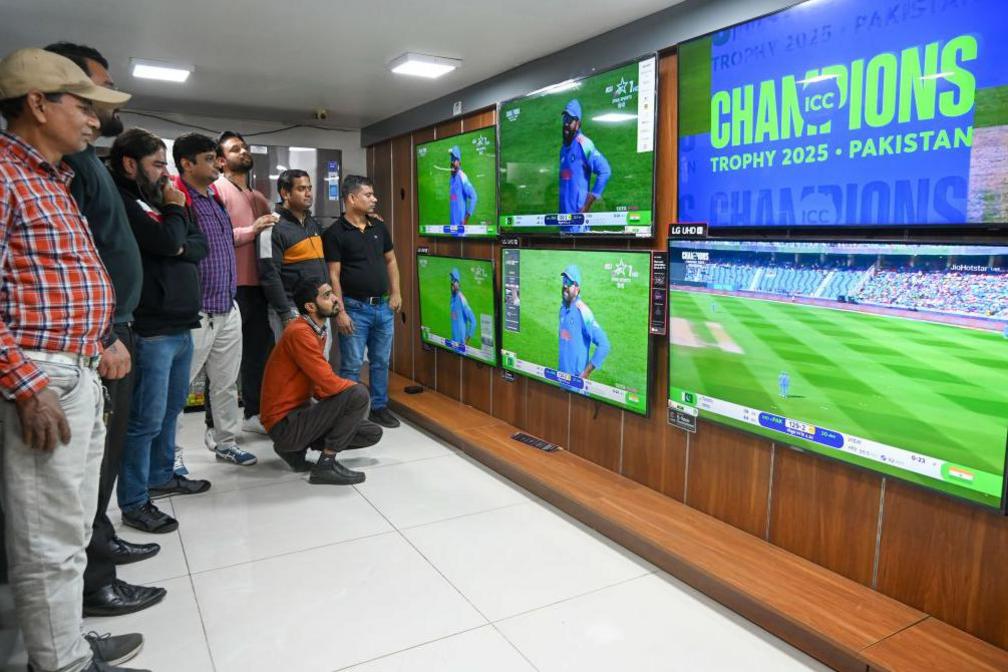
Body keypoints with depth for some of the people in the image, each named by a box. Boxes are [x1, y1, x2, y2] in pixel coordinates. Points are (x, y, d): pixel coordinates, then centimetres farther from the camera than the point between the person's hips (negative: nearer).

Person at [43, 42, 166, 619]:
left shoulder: (88, 158, 16)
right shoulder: (69, 159, -16)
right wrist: (103, 338, -22)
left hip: (112, 328, 10)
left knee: (107, 450, 19)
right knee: (94, 456, -1)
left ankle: (101, 541, 35)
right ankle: (91, 583, 12)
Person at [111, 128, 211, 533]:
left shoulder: (158, 201, 18)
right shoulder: (123, 203, -10)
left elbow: (199, 246, 12)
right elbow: (167, 241, -20)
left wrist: (181, 248, -9)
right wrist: (175, 210, -3)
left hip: (180, 325, 9)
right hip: (151, 329, -9)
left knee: (171, 408, 18)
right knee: (147, 419, -4)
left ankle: (161, 477, 33)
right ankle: (133, 504, 7)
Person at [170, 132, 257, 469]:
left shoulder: (216, 197, 12)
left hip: (228, 308, 8)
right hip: (195, 313, -8)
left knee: (226, 383, 16)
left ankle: (225, 441, 29)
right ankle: (170, 453, 17)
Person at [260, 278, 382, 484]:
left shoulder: (315, 331, 9)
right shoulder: (299, 332, -21)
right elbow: (329, 384, -26)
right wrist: (356, 387, -6)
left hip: (299, 412, 10)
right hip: (285, 423, -10)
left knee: (373, 433, 8)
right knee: (358, 395, -24)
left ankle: (296, 447, 12)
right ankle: (326, 465, -13)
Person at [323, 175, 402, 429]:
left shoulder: (379, 227, 8)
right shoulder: (335, 233, -8)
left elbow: (390, 261, 17)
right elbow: (333, 275, -10)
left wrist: (395, 293, 9)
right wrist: (340, 312, -15)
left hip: (383, 306, 6)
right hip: (355, 308, -5)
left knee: (381, 361, 13)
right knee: (352, 365, 1)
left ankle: (379, 407, 26)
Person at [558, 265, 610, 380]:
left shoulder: (583, 312, -19)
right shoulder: (562, 307, 2)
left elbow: (604, 345, -22)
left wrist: (586, 372, -17)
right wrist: (560, 368, 12)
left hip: (577, 377, -6)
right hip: (561, 373, 6)